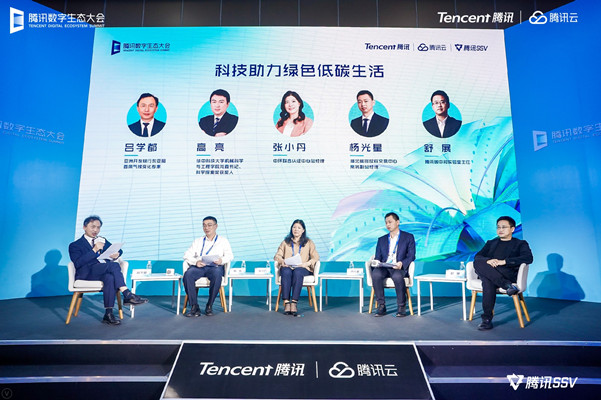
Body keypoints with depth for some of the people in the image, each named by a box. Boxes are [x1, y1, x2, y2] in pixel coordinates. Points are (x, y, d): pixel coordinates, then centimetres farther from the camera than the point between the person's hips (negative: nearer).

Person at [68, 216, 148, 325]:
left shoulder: (102, 240, 26)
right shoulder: (75, 245, 10)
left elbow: (119, 250, 21)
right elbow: (78, 263, -8)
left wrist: (116, 254, -4)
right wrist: (94, 250, -18)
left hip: (104, 273, 4)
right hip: (86, 274, -4)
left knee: (110, 278, -36)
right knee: (114, 265, -33)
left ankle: (108, 314, -35)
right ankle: (127, 295, -37)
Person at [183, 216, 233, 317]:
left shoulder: (223, 241, 20)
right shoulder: (198, 241, 26)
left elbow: (229, 255, 6)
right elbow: (187, 255, 13)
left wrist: (222, 260, -18)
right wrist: (196, 262, -10)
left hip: (215, 266, -2)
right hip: (198, 266, 2)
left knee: (217, 275, -38)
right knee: (187, 275, -31)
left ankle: (209, 306, -25)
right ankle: (194, 307, -26)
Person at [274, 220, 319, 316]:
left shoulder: (309, 242, 17)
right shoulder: (286, 242, 21)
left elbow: (316, 257, 6)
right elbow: (277, 255, 12)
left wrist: (307, 263, -13)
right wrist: (282, 260, -11)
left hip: (303, 268, -1)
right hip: (287, 267, 1)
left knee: (297, 272, -37)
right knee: (286, 272, -35)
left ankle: (294, 303, -40)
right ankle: (286, 302, -39)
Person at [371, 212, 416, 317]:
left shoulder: (408, 237, 13)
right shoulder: (381, 239, 23)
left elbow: (411, 256, 3)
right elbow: (377, 257, 17)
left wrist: (402, 263, -18)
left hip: (399, 268, -3)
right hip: (383, 267, 3)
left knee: (397, 276, -38)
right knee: (375, 274, -32)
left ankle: (401, 307, -19)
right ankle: (381, 306, -20)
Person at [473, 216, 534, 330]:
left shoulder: (520, 244, 19)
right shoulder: (491, 243, 29)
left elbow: (528, 258, -4)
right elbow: (477, 256, 12)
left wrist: (504, 261, -16)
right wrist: (488, 260, -12)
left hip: (509, 275, -2)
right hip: (489, 273, 3)